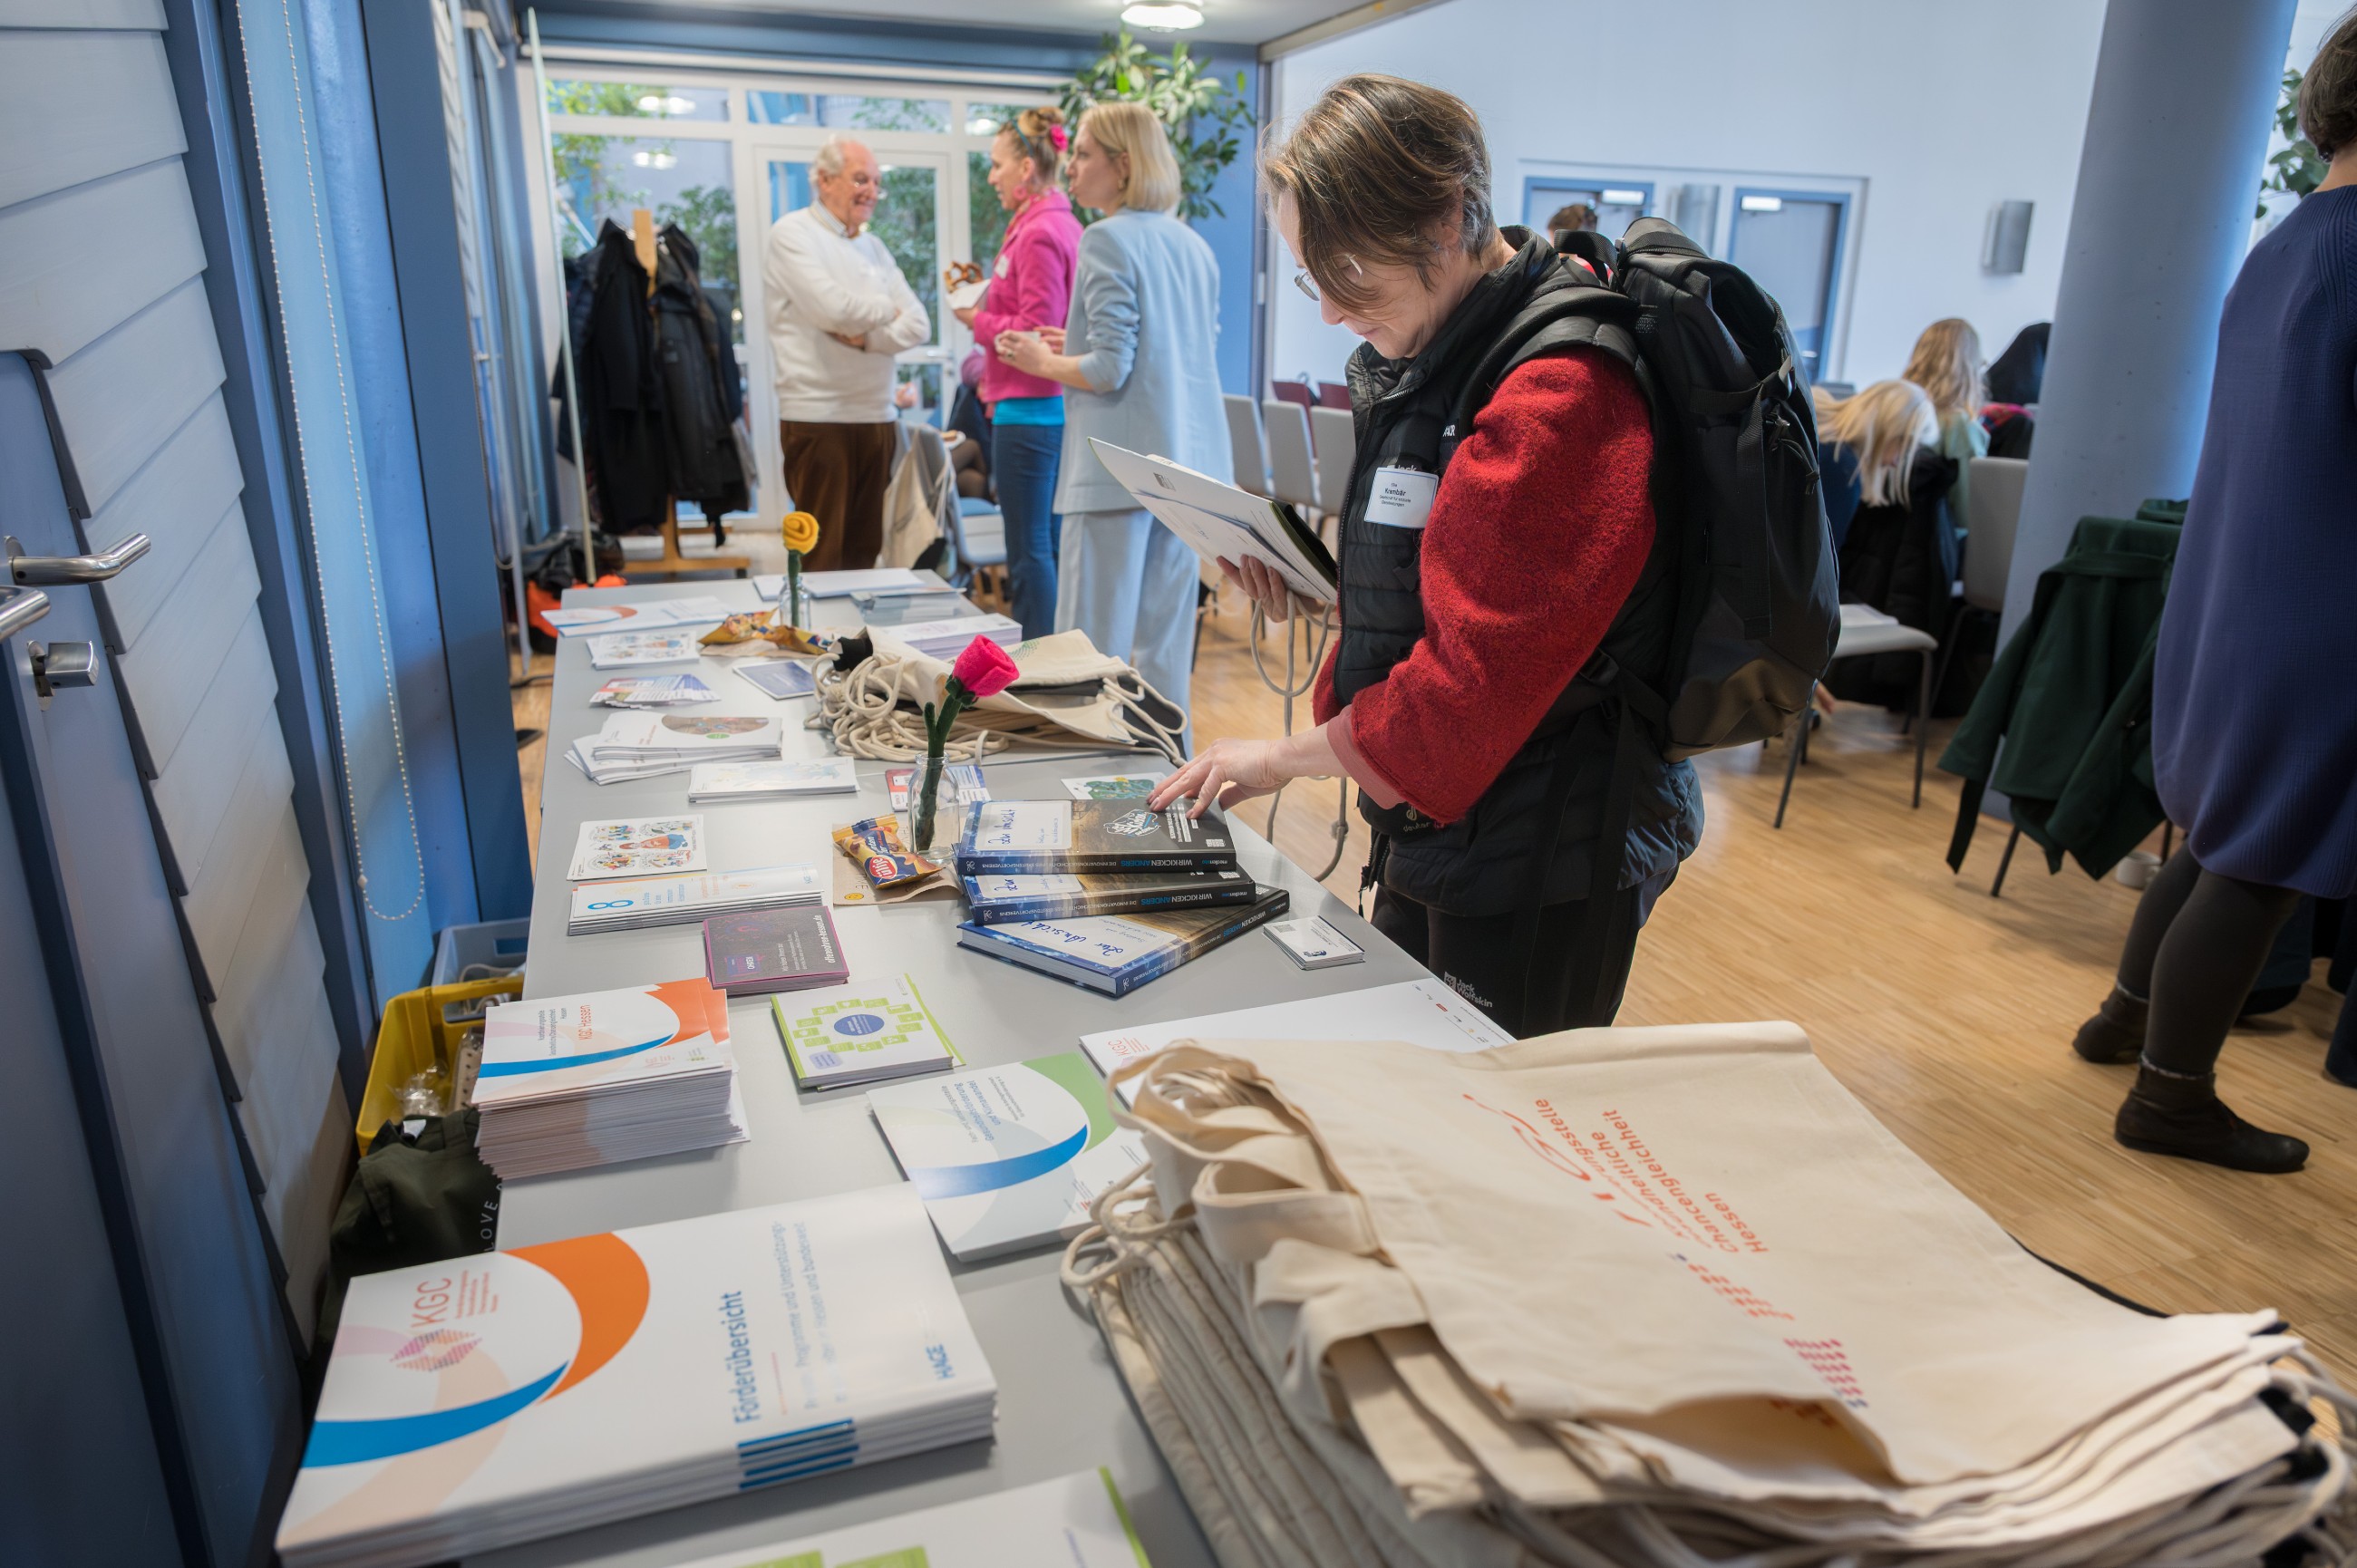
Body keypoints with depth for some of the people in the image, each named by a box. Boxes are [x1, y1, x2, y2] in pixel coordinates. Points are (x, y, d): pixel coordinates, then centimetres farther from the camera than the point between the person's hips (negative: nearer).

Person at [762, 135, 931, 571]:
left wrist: (865, 337, -9)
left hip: (875, 416, 6)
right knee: (821, 558, -4)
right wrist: (886, 309, 0)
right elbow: (833, 307, -18)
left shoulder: (873, 247, 18)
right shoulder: (792, 233, -2)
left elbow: (918, 326, 7)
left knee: (864, 552, 10)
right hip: (817, 416, -6)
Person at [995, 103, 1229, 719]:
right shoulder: (1193, 244, 14)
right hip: (1190, 460, 8)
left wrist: (1042, 362, 2)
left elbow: (1111, 370, -16)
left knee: (1092, 648, -2)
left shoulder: (1108, 238, -8)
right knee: (1166, 649, 11)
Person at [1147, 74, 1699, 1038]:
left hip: (1540, 867, -9)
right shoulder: (1429, 355, 9)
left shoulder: (1562, 396, -23)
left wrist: (1287, 757, -14)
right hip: (1436, 832, 9)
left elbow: (1475, 677, -24)